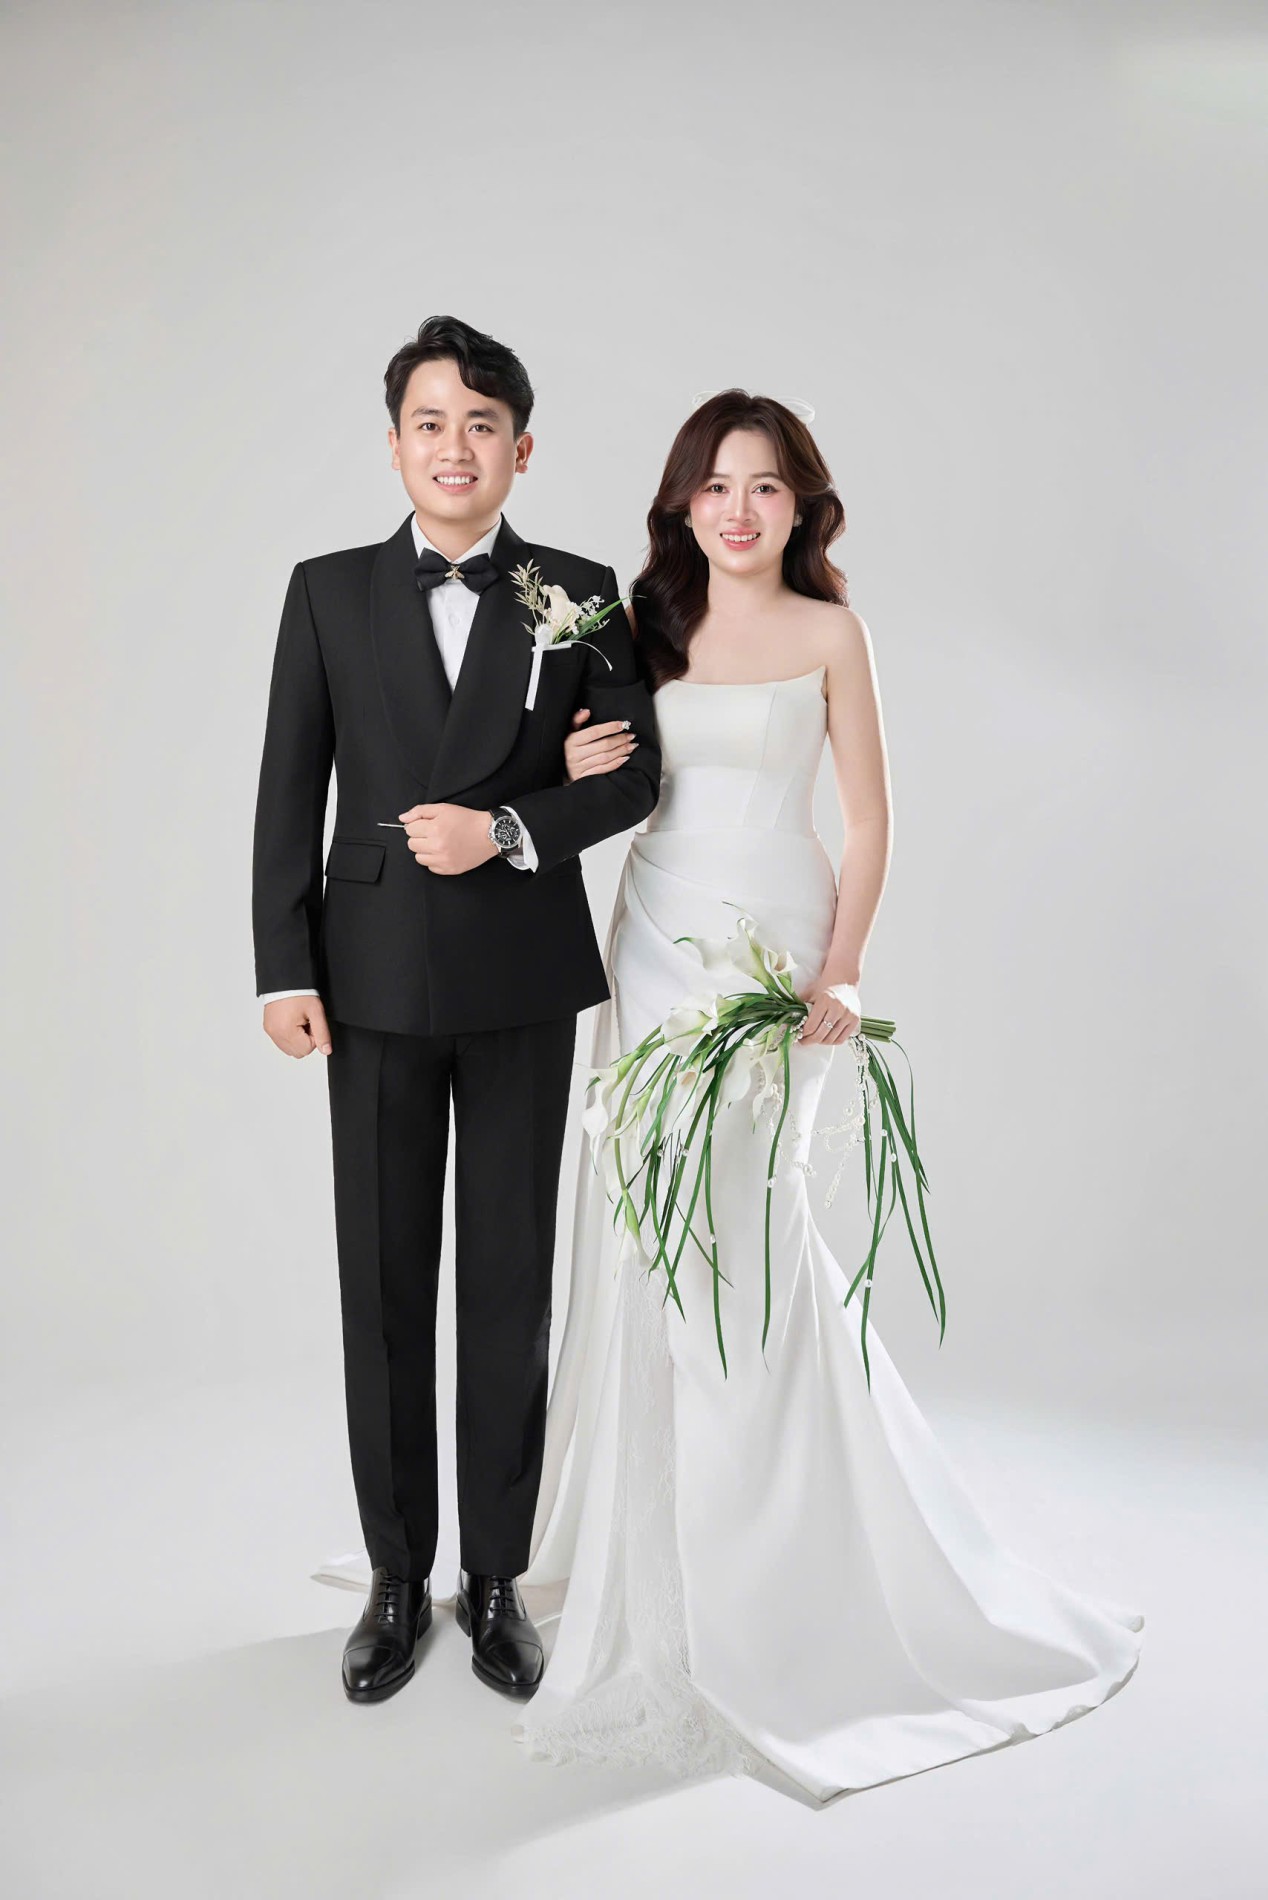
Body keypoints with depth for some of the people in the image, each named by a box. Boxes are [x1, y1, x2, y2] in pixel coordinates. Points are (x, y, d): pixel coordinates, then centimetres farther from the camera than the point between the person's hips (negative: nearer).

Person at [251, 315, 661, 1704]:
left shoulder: (581, 595, 4)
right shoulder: (329, 593, 6)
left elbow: (632, 773, 1)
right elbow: (287, 790, 3)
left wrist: (507, 830, -15)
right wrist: (284, 967, -3)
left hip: (523, 984, 0)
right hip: (374, 982, 1)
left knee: (509, 1288, 8)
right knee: (383, 1289, 8)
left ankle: (496, 1578, 24)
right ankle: (396, 1579, 24)